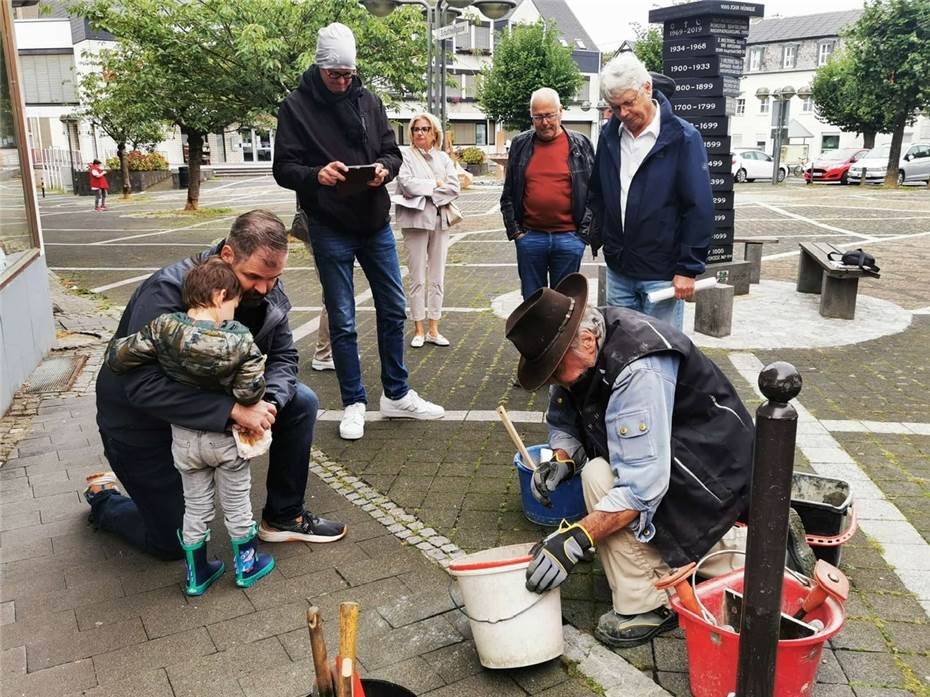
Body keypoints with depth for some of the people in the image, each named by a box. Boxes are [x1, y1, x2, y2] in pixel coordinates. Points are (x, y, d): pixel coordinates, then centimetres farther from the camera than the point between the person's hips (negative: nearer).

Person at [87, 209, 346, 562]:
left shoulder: (267, 291, -13)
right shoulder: (168, 291, -33)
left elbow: (283, 357, -8)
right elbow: (141, 384, -40)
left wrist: (267, 402, -30)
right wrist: (231, 408, -46)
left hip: (216, 401, 6)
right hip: (143, 424, -6)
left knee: (301, 402, -10)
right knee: (172, 544, 0)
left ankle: (283, 517, 6)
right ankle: (103, 499, 31)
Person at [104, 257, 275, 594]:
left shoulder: (162, 329, -17)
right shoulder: (239, 340, -24)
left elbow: (118, 358, -12)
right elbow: (250, 390, -28)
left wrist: (116, 345, 10)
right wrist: (240, 407, -6)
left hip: (183, 437, 3)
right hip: (225, 439, -3)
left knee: (195, 508, 21)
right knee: (237, 506, 18)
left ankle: (197, 575, 35)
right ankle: (247, 567, 35)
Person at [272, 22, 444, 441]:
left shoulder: (368, 101, 6)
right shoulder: (295, 107, -4)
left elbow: (392, 151, 10)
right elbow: (283, 169, -7)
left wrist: (385, 168, -14)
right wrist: (316, 174, -28)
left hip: (376, 224, 4)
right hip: (331, 230, -4)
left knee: (393, 310, 10)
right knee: (342, 322, 3)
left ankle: (396, 395, 25)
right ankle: (354, 403, 18)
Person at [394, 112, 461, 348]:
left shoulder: (444, 158, 12)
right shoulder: (406, 156, 2)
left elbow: (454, 188, 0)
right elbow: (407, 184, -13)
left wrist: (425, 193, -9)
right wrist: (436, 184, -4)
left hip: (440, 220, 4)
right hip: (415, 220, -3)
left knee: (437, 278, 5)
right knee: (418, 279, 0)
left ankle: (433, 330, 12)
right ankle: (419, 330, 8)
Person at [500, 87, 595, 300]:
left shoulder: (580, 145, 3)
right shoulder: (520, 145, 6)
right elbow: (508, 194, 9)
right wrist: (514, 230, 1)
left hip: (569, 237, -1)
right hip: (529, 237, 1)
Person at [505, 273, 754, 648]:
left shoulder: (639, 369, -33)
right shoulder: (575, 349, -6)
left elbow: (642, 485, -36)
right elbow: (562, 423, 8)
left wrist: (575, 541, -38)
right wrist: (561, 460, -13)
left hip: (715, 468, -10)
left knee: (601, 475, -25)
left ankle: (645, 604, -11)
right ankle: (739, 546, 23)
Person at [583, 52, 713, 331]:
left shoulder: (682, 138, -11)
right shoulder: (609, 135, 4)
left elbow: (699, 209, -12)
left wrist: (688, 269, -14)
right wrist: (596, 237, 12)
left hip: (662, 274, -5)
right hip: (618, 269, 5)